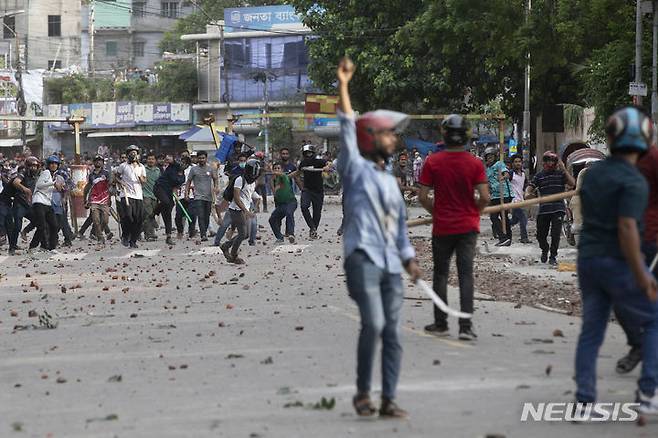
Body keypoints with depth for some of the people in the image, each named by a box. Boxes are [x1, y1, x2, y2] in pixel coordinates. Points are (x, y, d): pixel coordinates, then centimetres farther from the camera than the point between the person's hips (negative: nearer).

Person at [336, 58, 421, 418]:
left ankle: (388, 399, 3)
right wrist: (343, 87, -12)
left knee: (392, 332, 1)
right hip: (363, 257, -6)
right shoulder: (355, 168, 4)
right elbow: (347, 129, -6)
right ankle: (362, 391, -7)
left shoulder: (391, 181, 22)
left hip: (391, 264, 6)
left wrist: (408, 257, 13)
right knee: (373, 324, -20)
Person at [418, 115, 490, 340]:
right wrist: (474, 211, 9)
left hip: (442, 227, 0)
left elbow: (423, 197, -8)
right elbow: (484, 197, -11)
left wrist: (435, 212, 10)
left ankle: (441, 323, 18)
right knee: (466, 275, 0)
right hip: (468, 227, 0)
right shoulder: (475, 163, -6)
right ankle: (465, 326, -7)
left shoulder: (433, 162, -6)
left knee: (441, 274, 13)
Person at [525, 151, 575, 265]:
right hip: (543, 210, 2)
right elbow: (530, 187, 4)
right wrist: (527, 194, -19)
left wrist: (563, 170, -13)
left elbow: (572, 184, -8)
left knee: (556, 233, -9)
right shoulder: (539, 176, 10)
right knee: (540, 235, 7)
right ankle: (544, 250, 37)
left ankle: (553, 257, 6)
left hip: (558, 209, -2)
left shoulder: (560, 174, 4)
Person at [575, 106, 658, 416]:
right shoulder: (633, 182, -17)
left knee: (591, 329, 11)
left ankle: (584, 400, 8)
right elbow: (627, 227, -24)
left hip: (588, 259, 7)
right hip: (618, 262, -7)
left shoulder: (593, 173, 7)